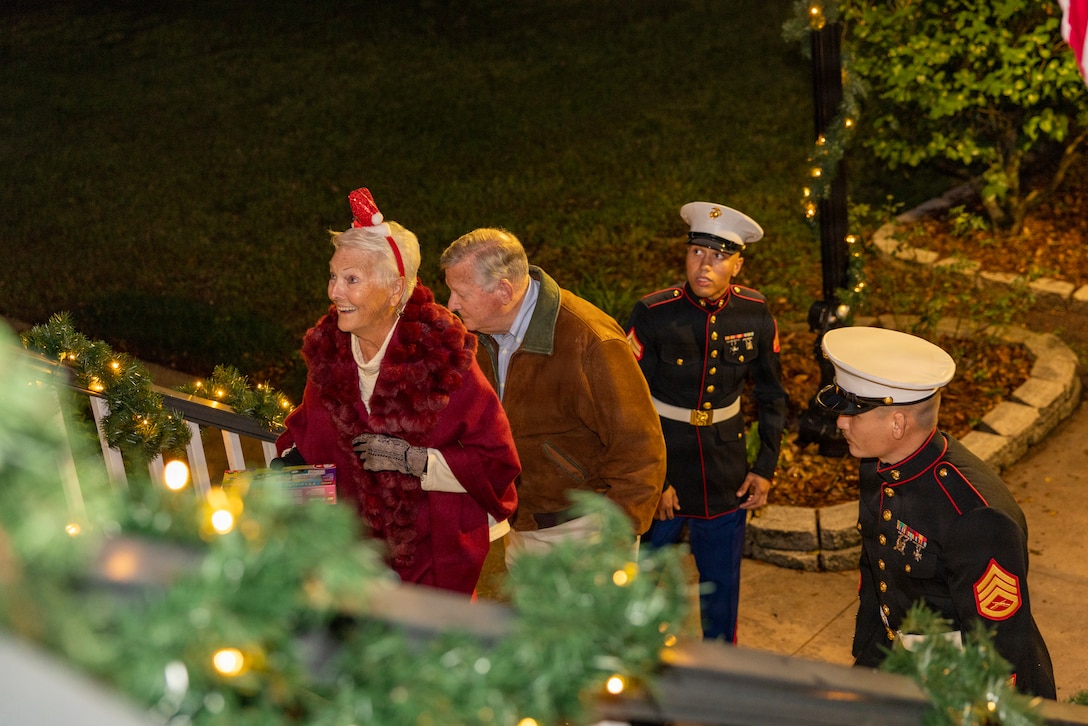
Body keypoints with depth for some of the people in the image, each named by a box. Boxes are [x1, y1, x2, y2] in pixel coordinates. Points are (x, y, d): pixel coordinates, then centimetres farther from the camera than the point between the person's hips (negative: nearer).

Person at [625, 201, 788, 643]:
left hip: (727, 478, 2)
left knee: (721, 590, 15)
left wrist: (766, 468, 3)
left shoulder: (755, 315, -6)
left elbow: (772, 397, 8)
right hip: (659, 472, -2)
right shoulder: (653, 315, -15)